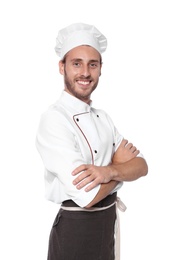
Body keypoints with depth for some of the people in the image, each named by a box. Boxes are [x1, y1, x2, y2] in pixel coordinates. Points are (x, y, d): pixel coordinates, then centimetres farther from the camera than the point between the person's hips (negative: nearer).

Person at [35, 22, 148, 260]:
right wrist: (119, 163, -11)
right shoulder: (53, 119, -20)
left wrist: (109, 171, -23)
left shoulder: (103, 117, 6)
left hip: (108, 224, 7)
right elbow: (87, 196, -28)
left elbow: (141, 166, -3)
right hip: (75, 230, -7)